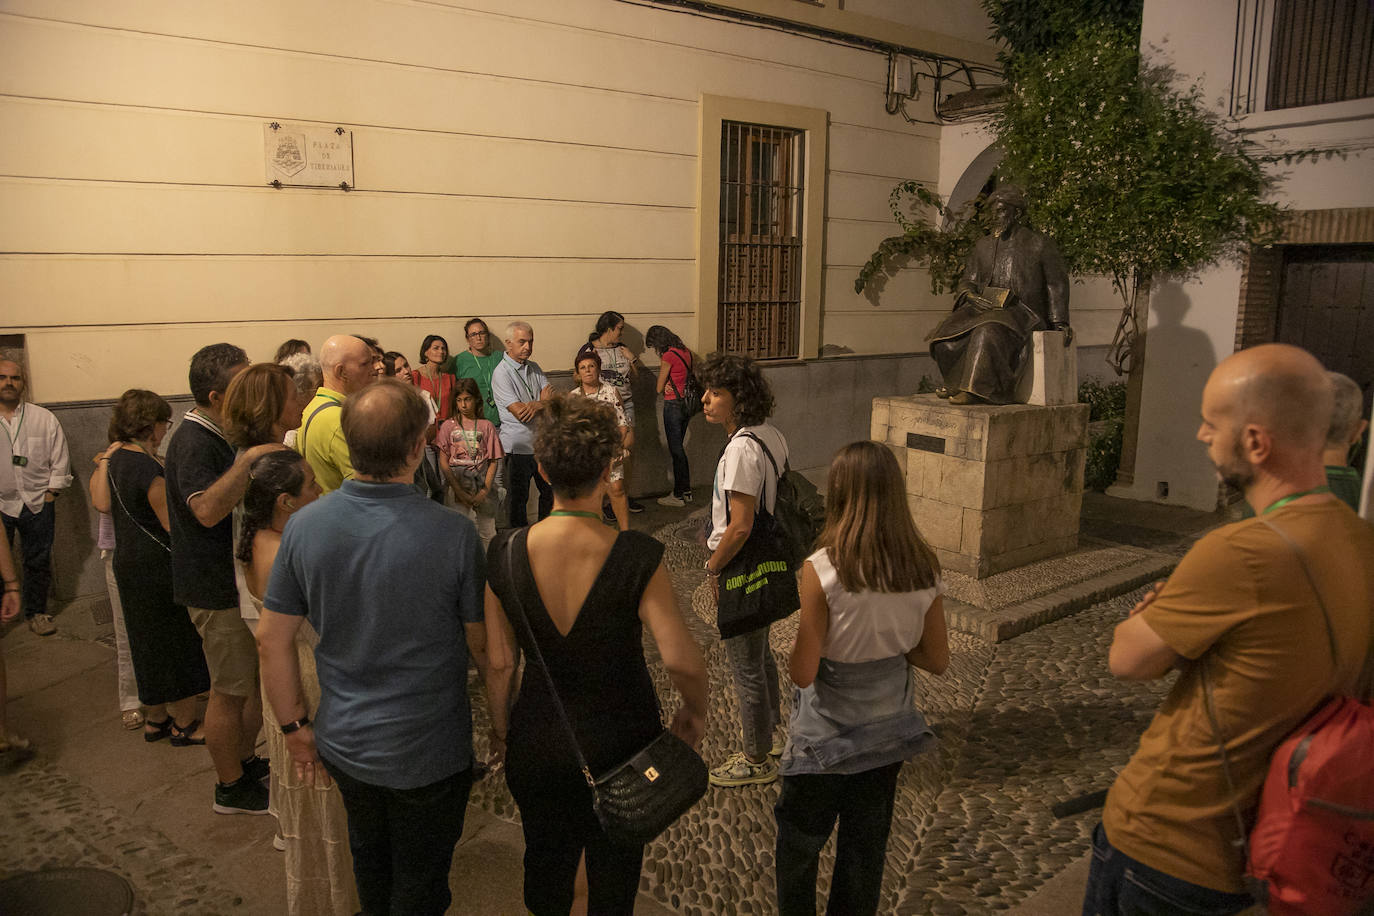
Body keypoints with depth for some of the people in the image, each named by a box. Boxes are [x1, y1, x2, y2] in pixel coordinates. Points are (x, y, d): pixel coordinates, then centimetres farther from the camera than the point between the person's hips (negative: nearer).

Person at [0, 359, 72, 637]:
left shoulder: (44, 418, 3)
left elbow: (59, 460, 5)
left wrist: (51, 493, 0)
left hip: (37, 503, 1)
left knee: (38, 561, 10)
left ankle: (36, 612, 24)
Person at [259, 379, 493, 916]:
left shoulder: (305, 525, -13)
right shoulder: (454, 534, -25)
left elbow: (272, 640, -4)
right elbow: (482, 646, -13)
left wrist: (295, 727, 9)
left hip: (344, 744, 4)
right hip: (427, 752, -4)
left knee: (369, 857, 30)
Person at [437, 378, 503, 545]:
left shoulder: (486, 426, 5)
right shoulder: (448, 426, 4)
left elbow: (493, 461, 3)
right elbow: (444, 462, 1)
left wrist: (484, 491, -8)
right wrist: (459, 492, -8)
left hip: (483, 486, 1)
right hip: (458, 485, -1)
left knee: (488, 536, 3)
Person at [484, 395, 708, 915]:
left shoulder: (506, 554, -17)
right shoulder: (637, 557, -25)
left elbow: (499, 663, -7)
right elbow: (682, 661, -25)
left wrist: (500, 728, 10)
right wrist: (695, 710, -4)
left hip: (539, 743, 2)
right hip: (621, 742, -2)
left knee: (546, 860, 27)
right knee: (614, 872, 23)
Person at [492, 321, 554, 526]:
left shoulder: (534, 368, 9)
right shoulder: (501, 373, -13)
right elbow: (519, 412, -21)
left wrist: (536, 405, -21)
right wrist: (544, 400, -6)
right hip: (518, 445, -7)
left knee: (550, 491, 16)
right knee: (519, 497, 5)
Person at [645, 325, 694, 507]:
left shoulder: (668, 356, -16)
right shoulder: (685, 351, 7)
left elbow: (659, 388, -10)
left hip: (673, 404, -8)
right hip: (686, 403, 8)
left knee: (676, 450, 0)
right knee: (679, 448, 17)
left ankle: (678, 496, 7)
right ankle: (686, 491, 23)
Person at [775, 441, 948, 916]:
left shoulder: (821, 569, -26)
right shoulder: (924, 568, -11)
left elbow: (803, 672, -22)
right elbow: (937, 659, -2)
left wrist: (793, 653, -1)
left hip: (825, 736, -4)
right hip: (888, 730, 4)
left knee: (799, 842, 19)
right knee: (866, 847, 22)